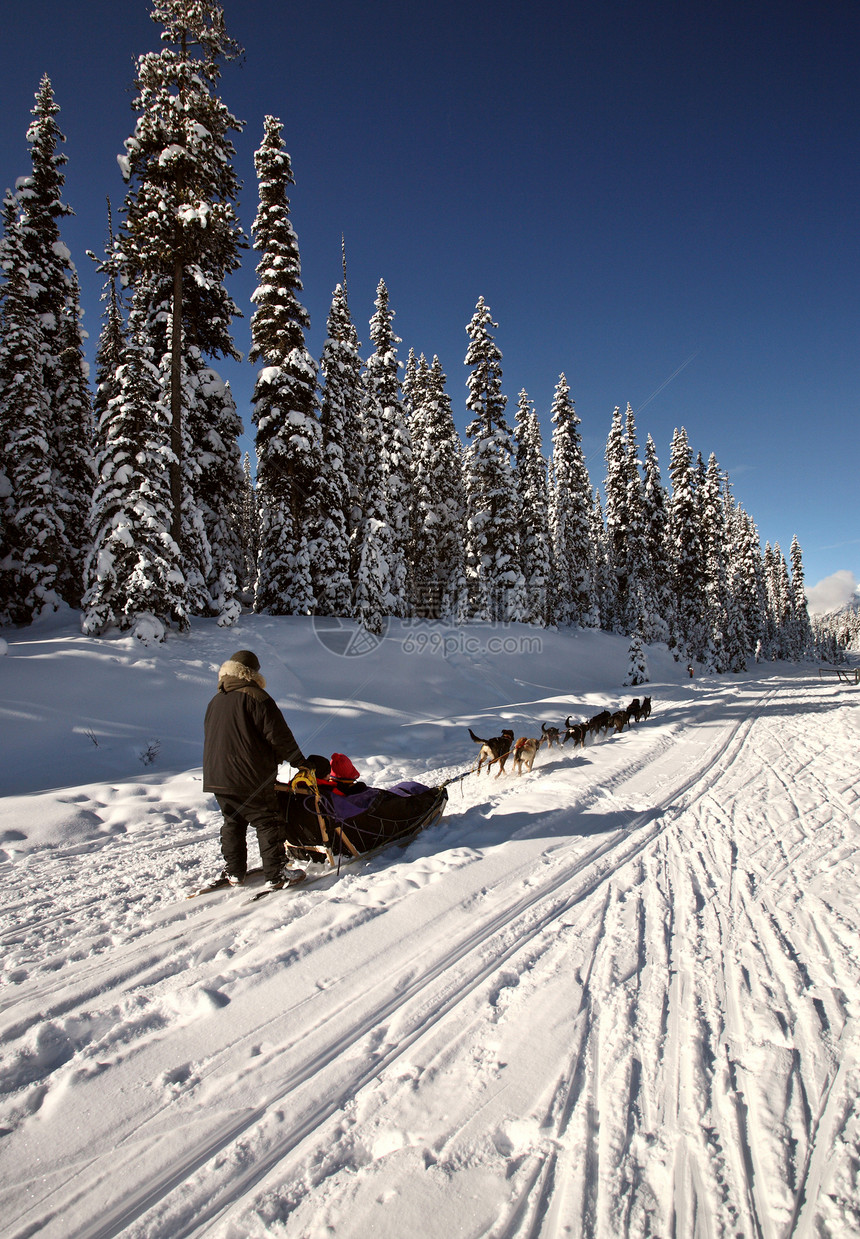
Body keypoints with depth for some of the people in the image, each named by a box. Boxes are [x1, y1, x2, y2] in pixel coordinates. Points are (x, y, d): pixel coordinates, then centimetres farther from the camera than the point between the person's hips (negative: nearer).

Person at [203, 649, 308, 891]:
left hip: (216, 777, 7)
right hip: (250, 778, -7)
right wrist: (299, 761, -3)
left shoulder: (215, 701, 13)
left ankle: (233, 872, 22)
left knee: (233, 822, 18)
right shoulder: (256, 697, -10)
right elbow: (278, 735, -12)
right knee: (268, 823, -1)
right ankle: (276, 874, -1)